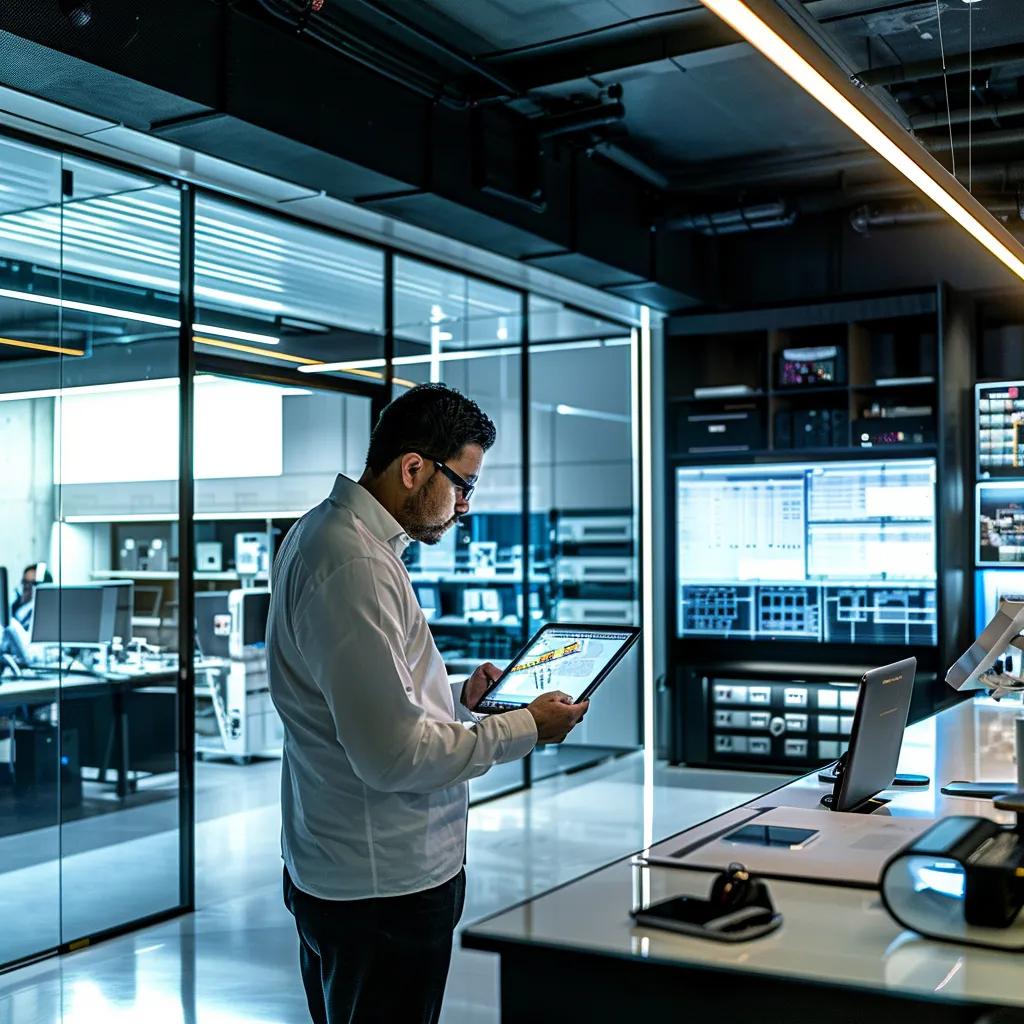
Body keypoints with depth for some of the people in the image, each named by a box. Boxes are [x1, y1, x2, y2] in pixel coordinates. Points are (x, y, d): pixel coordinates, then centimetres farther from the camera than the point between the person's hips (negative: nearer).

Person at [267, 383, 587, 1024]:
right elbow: (393, 756, -26)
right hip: (384, 888, -10)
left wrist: (459, 701, 11)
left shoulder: (323, 534, 9)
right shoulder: (357, 568, -24)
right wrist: (526, 729, -15)